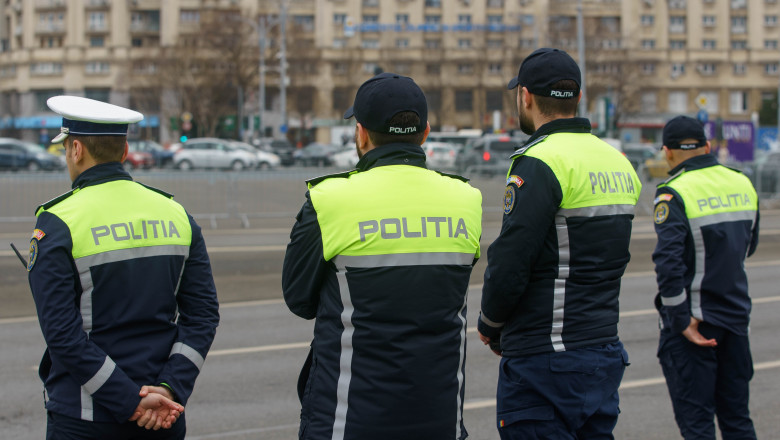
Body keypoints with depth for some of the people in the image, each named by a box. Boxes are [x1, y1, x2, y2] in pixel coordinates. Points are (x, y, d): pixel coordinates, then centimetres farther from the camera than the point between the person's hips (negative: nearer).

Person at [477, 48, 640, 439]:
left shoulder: (539, 163, -14)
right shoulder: (618, 162, 12)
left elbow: (510, 263, -18)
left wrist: (489, 325, 2)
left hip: (546, 362, -8)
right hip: (605, 354, 8)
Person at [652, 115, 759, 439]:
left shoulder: (675, 193, -15)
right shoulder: (743, 184, 5)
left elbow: (668, 261, -24)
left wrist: (681, 320, -19)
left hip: (694, 320, -6)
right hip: (736, 316, 6)